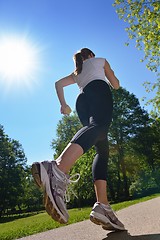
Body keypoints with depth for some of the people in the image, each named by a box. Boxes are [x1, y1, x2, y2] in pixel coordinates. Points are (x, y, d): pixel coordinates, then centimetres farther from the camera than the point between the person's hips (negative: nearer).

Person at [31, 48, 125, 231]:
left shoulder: (77, 72, 42)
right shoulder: (100, 60, 33)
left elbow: (58, 83, 30)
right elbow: (116, 85, 29)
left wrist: (63, 104, 29)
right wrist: (107, 80, 50)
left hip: (81, 101, 5)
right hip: (99, 90, -5)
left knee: (102, 150, -1)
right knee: (99, 125, -36)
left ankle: (102, 206, -18)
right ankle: (58, 169, -67)